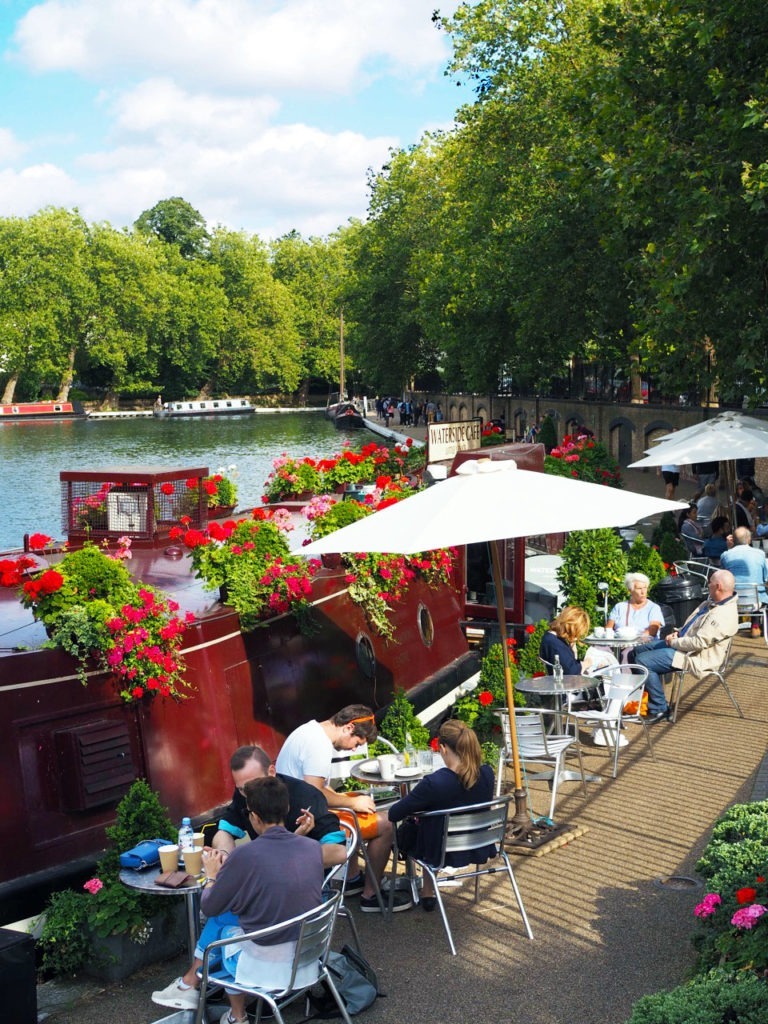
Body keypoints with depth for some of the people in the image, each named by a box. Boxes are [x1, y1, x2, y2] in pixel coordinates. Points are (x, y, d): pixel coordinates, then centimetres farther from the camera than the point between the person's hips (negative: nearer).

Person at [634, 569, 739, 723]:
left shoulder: (723, 616, -27)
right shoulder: (712, 603, 7)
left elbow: (698, 643, -30)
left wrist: (673, 642, -16)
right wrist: (678, 633, 4)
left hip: (694, 656, -11)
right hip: (683, 644, 11)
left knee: (642, 660, -19)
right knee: (639, 650, 13)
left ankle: (659, 709, -9)